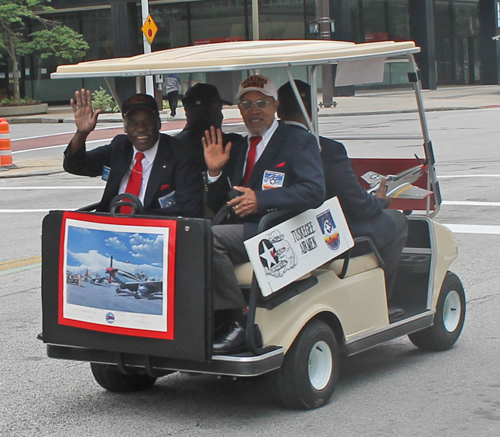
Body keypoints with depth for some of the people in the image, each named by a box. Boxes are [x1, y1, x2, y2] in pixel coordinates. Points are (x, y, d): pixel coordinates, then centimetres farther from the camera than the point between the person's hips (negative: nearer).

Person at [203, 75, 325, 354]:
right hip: (243, 231, 7)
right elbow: (217, 206, 19)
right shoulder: (237, 150, 23)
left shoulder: (300, 142, 3)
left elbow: (314, 192, -14)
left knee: (210, 238, -29)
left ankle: (240, 321, -24)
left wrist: (261, 199, -24)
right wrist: (214, 171, 0)